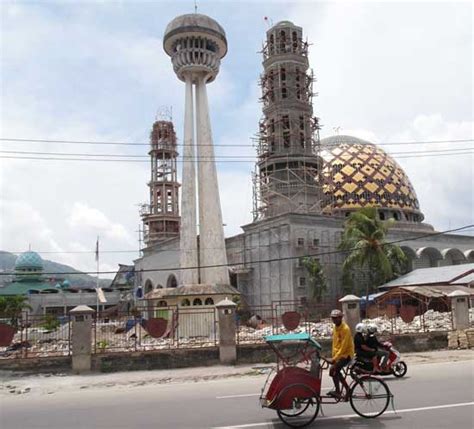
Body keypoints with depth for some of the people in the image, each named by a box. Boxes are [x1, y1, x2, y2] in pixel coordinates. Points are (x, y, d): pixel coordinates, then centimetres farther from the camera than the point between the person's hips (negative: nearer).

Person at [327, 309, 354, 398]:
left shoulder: (345, 329, -21)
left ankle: (337, 391, -8)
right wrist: (333, 356, 9)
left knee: (333, 369, -20)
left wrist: (334, 358, -25)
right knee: (336, 371, 14)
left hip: (346, 354, -9)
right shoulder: (335, 328, 5)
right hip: (338, 354, 9)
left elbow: (343, 347, -24)